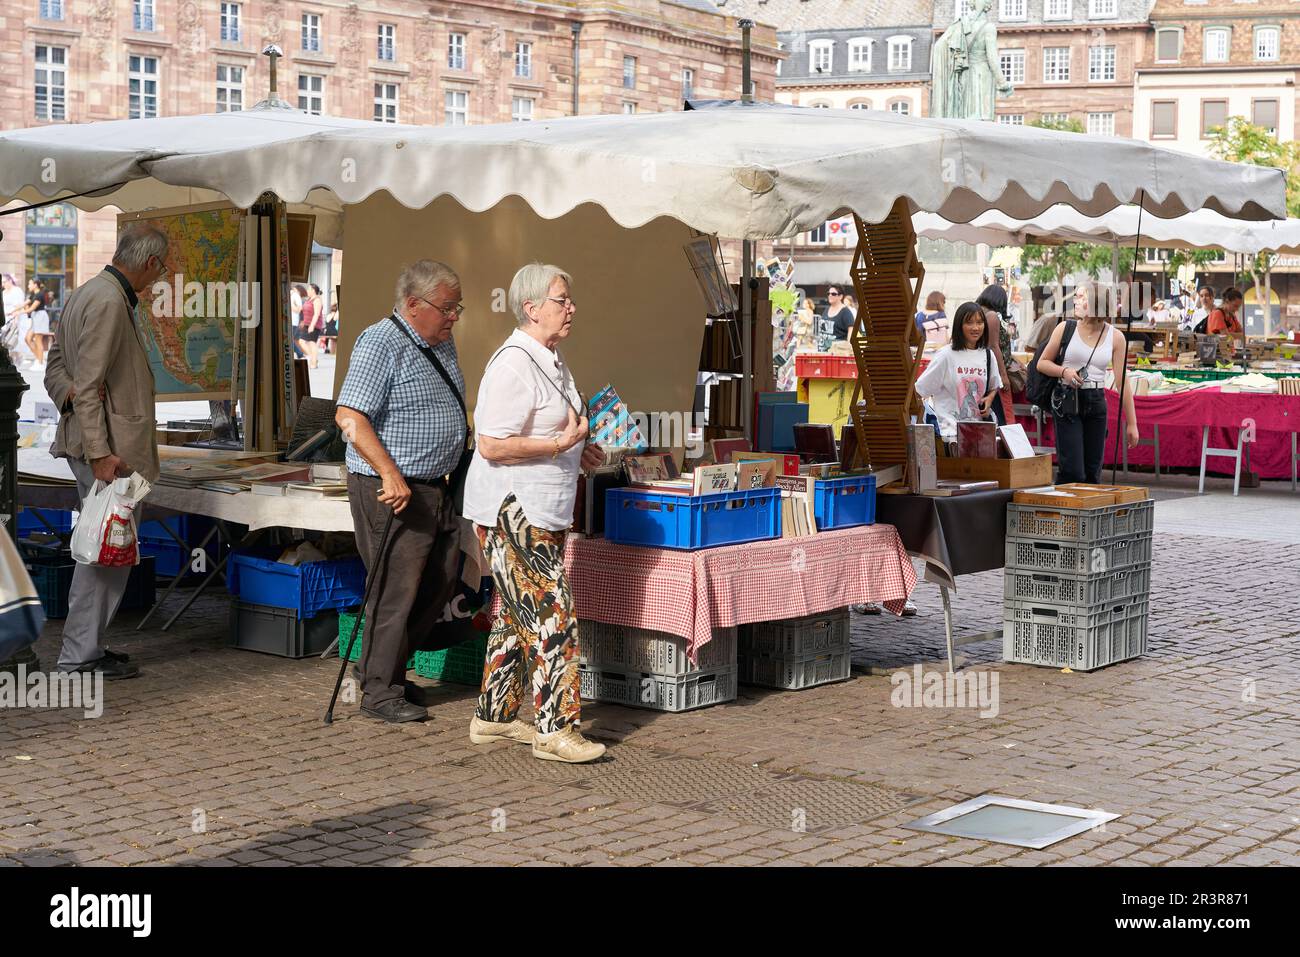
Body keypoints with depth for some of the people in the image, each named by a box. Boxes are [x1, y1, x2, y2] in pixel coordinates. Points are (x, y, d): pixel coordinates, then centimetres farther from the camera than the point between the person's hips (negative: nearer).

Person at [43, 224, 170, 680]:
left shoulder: (86, 293, 16)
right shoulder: (109, 302, -17)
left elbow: (56, 366, 17)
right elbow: (89, 384, -22)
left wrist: (68, 392, -3)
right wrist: (99, 453, -24)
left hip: (101, 442, 11)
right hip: (107, 444, -11)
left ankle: (86, 645, 24)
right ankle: (80, 655, -1)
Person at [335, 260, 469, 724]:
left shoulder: (442, 345, 14)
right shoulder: (381, 343, -15)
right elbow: (349, 417, -23)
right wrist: (391, 475, -28)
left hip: (435, 487, 9)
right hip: (394, 491, -9)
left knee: (438, 584, 14)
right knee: (396, 589, -4)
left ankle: (384, 666, 28)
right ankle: (379, 691, 6)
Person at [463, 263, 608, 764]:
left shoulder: (551, 360, 14)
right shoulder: (514, 364, -19)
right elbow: (492, 445, -22)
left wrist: (579, 450, 12)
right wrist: (562, 444, -22)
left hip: (541, 511, 10)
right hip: (512, 510, -10)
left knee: (517, 616, 15)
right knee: (551, 616, -10)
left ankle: (493, 717, 24)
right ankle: (555, 730, -6)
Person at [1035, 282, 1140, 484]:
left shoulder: (1115, 336, 3)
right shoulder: (1065, 329, 0)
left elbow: (1123, 381, 4)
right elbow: (1042, 363, 10)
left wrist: (1131, 423, 3)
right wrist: (1064, 371, -12)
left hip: (1096, 403, 2)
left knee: (1093, 472, 6)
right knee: (1072, 471, -11)